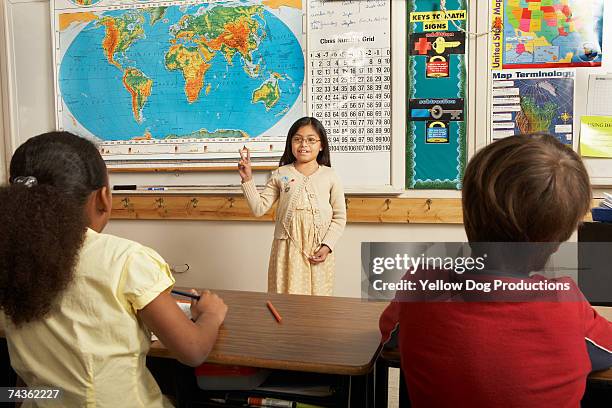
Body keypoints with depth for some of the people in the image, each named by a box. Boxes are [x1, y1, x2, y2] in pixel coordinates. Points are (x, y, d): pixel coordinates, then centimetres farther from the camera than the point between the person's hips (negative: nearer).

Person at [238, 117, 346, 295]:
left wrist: (327, 245, -7)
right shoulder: (280, 175, 4)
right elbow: (259, 208, 1)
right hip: (287, 249, 0)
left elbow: (339, 217, 4)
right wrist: (247, 179, -8)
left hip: (318, 251, 0)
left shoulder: (330, 176, 2)